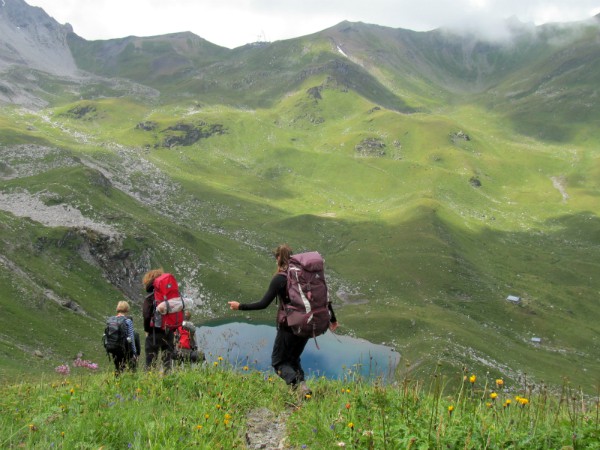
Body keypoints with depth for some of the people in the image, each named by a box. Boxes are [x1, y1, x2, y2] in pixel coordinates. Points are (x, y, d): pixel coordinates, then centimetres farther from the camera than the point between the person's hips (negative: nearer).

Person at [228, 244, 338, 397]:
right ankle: (300, 383, 10)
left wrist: (240, 306, -3)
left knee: (278, 362, 10)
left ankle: (298, 383, -16)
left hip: (288, 327, -6)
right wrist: (332, 318, 17)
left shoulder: (279, 279, -13)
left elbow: (263, 304, -15)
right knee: (293, 359, 25)